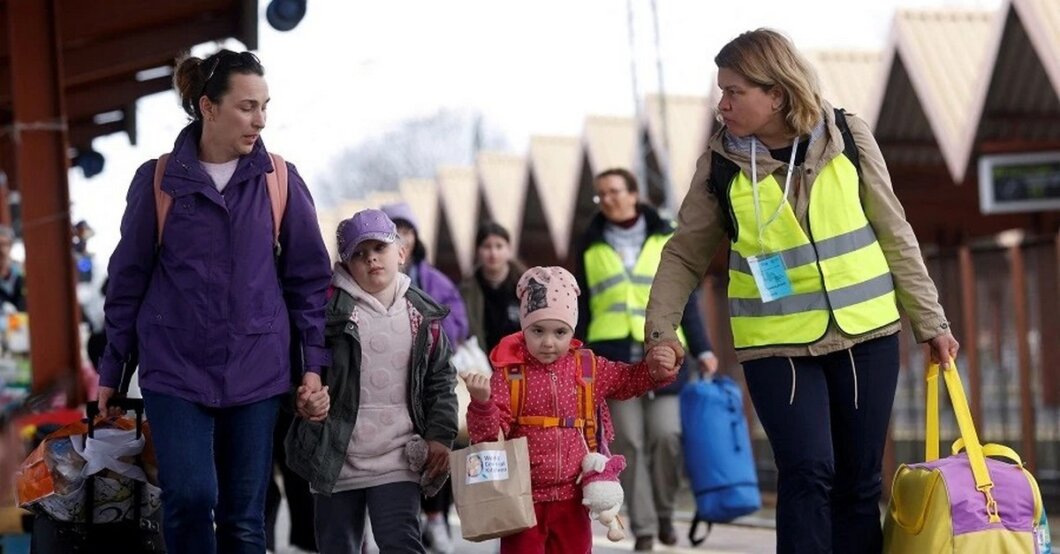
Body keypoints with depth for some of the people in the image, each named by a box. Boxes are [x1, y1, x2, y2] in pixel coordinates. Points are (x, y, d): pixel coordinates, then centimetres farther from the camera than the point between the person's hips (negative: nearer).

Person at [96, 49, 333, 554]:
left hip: (255, 370, 1)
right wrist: (111, 370, 7)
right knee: (190, 497, -16)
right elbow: (128, 279, 6)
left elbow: (309, 277, 7)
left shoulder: (281, 181, 2)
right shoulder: (157, 180, -1)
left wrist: (313, 362, 1)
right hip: (176, 367, -1)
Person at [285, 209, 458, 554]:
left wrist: (440, 435, 3)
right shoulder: (330, 306, -5)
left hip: (397, 460, 0)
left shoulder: (423, 315, 5)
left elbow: (440, 379, 12)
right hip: (336, 457, 0)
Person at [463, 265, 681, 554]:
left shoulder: (587, 368, 2)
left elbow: (630, 380, 17)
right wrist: (482, 403, -31)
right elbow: (488, 431, -11)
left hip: (571, 497, 4)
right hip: (523, 497, -3)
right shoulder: (509, 372, -8)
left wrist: (657, 368, -2)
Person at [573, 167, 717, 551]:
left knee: (666, 435, -12)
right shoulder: (591, 247, 13)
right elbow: (582, 308, 15)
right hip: (613, 355, 1)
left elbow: (686, 299, 10)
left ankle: (665, 512, 10)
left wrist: (702, 349, 3)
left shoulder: (666, 239, 10)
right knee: (629, 443, -3)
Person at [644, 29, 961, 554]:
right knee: (808, 472, -15)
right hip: (776, 344, -1)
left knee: (859, 481, 6)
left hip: (865, 334, 1)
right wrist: (661, 326, -8)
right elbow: (685, 254, 5)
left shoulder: (848, 137, -4)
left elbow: (894, 235, 4)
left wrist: (929, 320, 5)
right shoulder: (720, 163, -4)